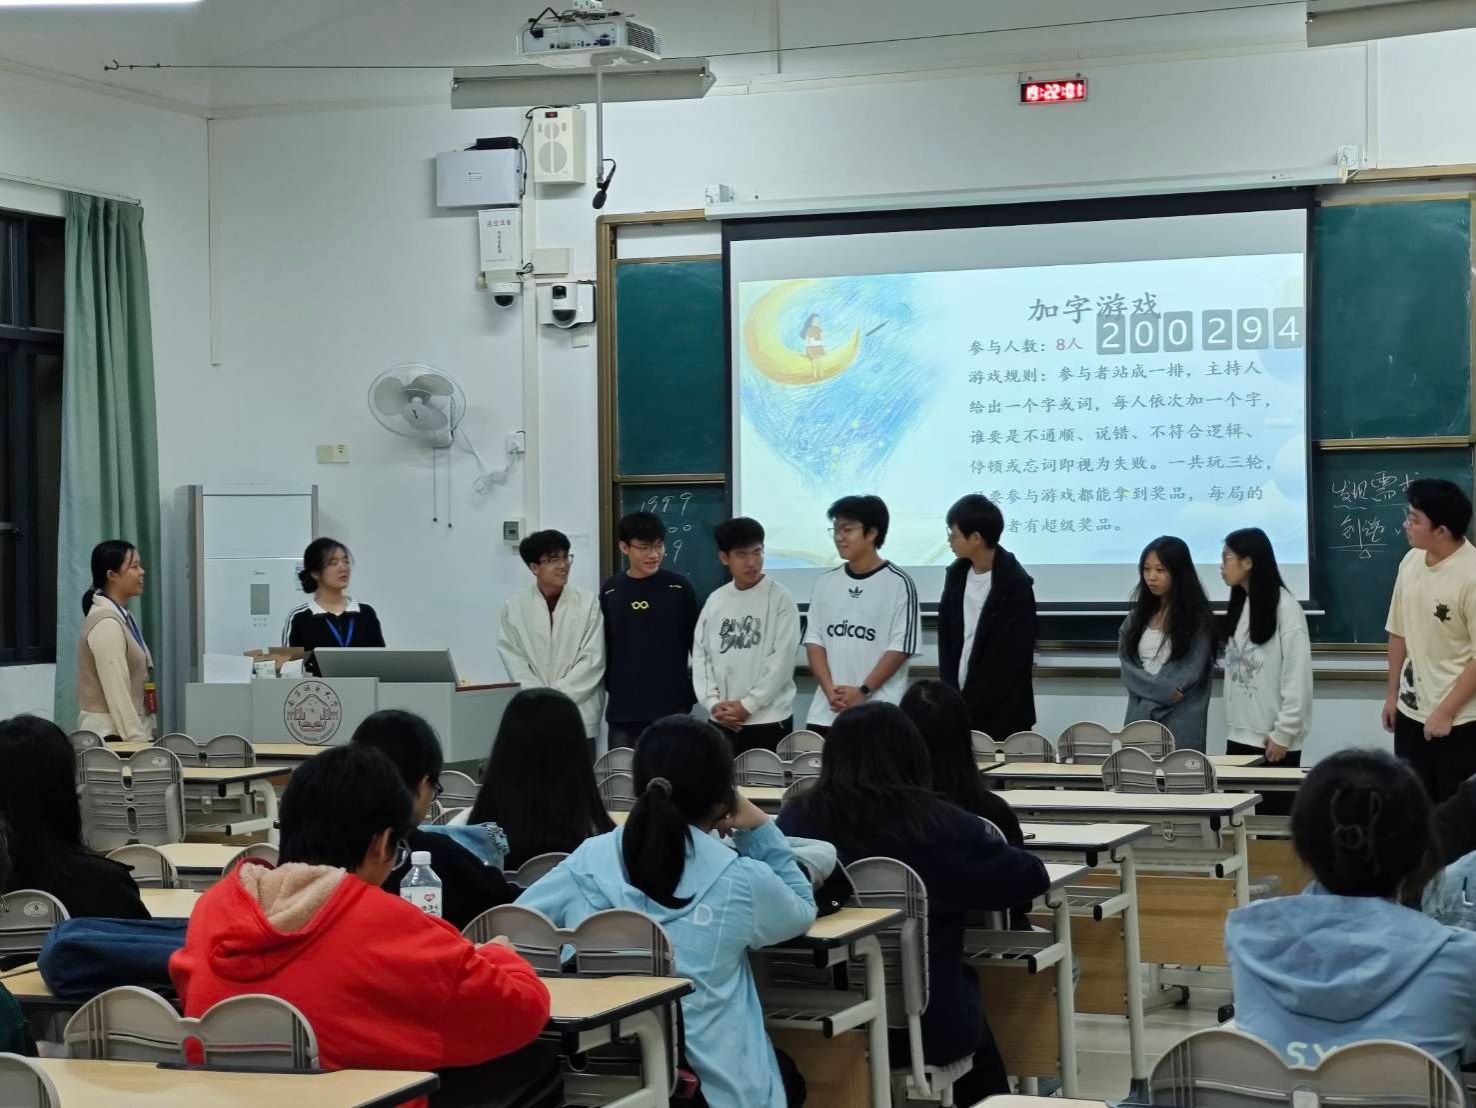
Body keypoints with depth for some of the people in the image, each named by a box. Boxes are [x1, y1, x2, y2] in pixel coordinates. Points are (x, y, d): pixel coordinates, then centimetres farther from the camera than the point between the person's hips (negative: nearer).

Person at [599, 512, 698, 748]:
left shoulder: (679, 588, 0)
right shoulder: (610, 590, 5)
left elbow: (696, 641, 6)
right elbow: (603, 646, 10)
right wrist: (607, 688, 8)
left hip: (671, 705, -2)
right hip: (623, 707, 2)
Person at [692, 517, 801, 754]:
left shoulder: (780, 599, -4)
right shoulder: (715, 601, 10)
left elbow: (782, 660, -10)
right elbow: (700, 656, 9)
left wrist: (747, 705, -13)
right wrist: (713, 702, -5)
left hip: (769, 721, -4)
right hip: (722, 722, 4)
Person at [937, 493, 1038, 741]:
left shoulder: (1016, 585, -12)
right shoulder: (956, 575, 7)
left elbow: (1012, 658, -13)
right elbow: (946, 638, 9)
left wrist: (971, 705, -13)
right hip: (959, 702, 5)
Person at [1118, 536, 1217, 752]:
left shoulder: (1197, 618, -1)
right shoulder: (1137, 617, 12)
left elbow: (1189, 674, -8)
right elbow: (1128, 669, 3)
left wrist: (1151, 703, -11)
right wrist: (1165, 690, -14)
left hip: (1180, 726, -4)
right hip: (1139, 722, 4)